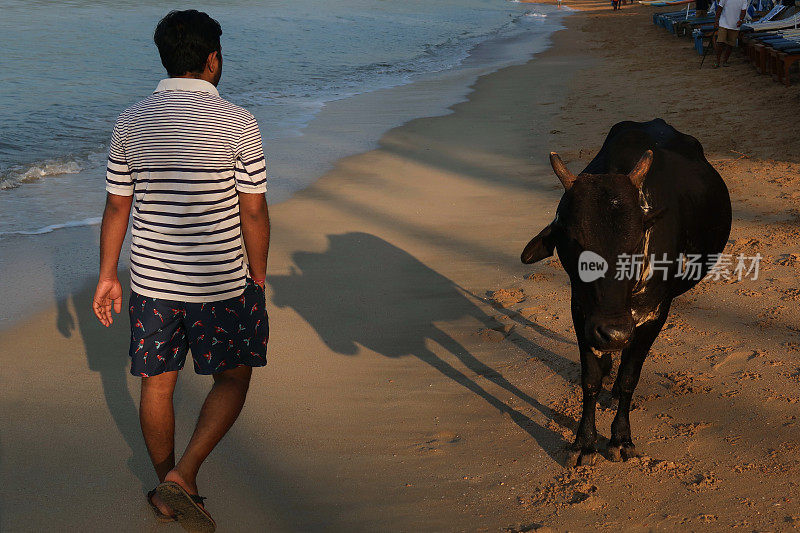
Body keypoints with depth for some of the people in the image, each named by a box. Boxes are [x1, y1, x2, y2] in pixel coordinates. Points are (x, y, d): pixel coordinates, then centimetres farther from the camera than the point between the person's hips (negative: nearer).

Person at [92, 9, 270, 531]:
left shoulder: (130, 122, 0)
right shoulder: (237, 123, -12)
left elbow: (117, 207, 5)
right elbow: (253, 212, -9)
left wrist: (108, 276, 15)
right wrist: (258, 277, 4)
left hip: (151, 278, 4)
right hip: (222, 280, -4)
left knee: (158, 383, 16)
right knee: (233, 378, 15)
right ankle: (183, 476, 3)